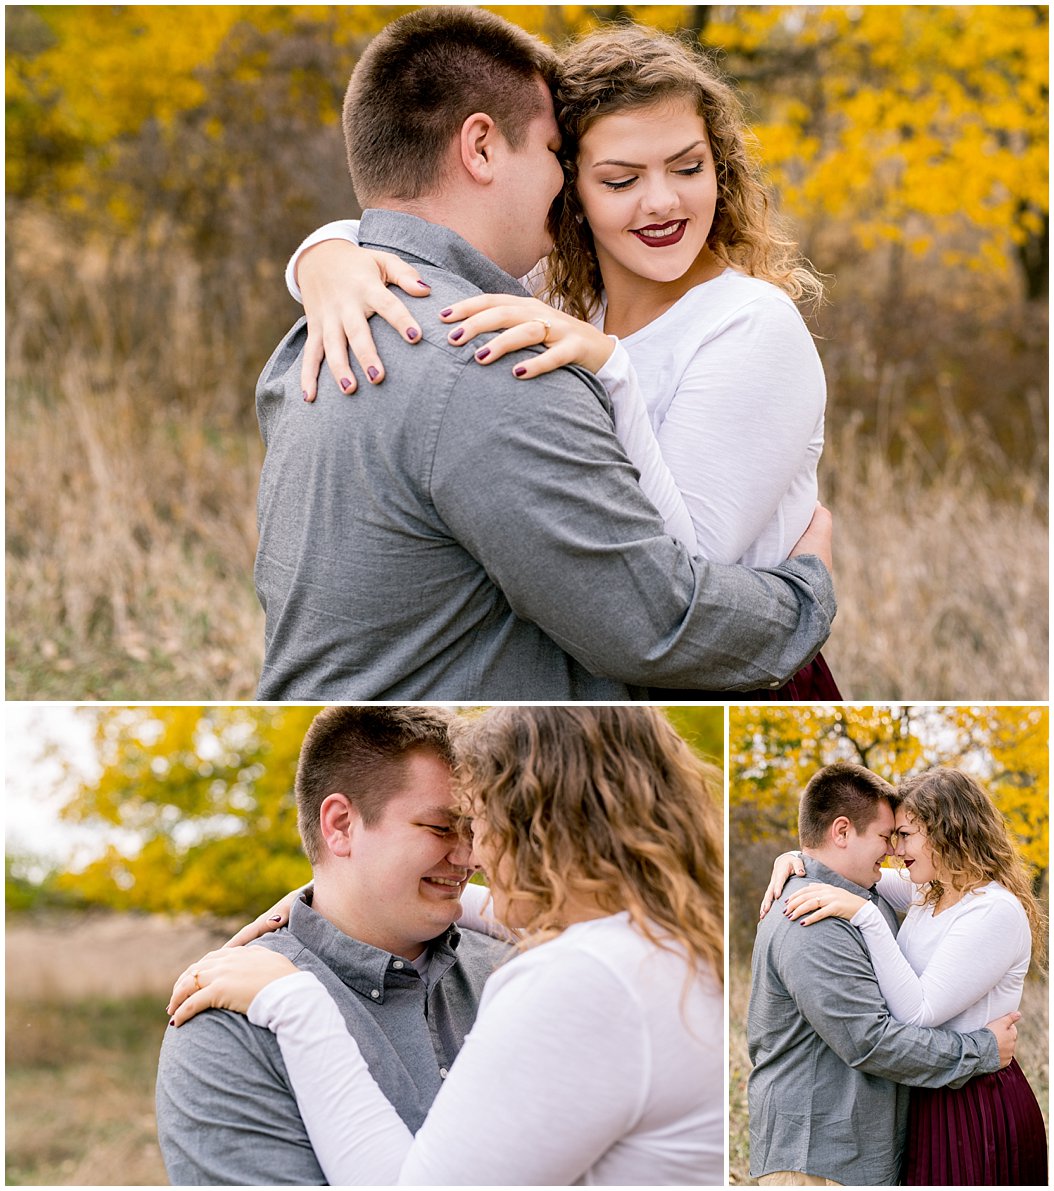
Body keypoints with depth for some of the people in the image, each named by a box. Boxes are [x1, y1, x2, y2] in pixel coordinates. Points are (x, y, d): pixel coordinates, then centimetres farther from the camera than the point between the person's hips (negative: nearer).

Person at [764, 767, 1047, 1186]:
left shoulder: (997, 912, -19)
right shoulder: (928, 893, 8)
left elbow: (918, 1013, -25)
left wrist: (863, 913, -26)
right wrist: (795, 860, 0)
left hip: (977, 1111, -9)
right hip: (930, 1100, 9)